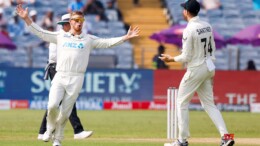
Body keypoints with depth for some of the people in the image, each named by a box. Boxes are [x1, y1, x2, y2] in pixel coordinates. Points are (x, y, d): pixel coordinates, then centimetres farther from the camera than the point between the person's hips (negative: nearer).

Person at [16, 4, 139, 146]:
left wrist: (126, 37, -3)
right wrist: (26, 18, 3)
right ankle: (50, 128, 11)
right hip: (59, 77, 0)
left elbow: (107, 43, 7)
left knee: (65, 112, -1)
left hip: (76, 79, 0)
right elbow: (40, 32, 12)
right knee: (52, 105, -17)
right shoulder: (60, 36, 13)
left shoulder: (89, 39, 12)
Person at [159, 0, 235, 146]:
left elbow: (186, 57, -17)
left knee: (182, 102, 6)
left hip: (196, 69, -7)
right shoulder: (207, 26, 6)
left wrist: (171, 59, 1)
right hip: (209, 67, 7)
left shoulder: (189, 30, -18)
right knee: (209, 103, 12)